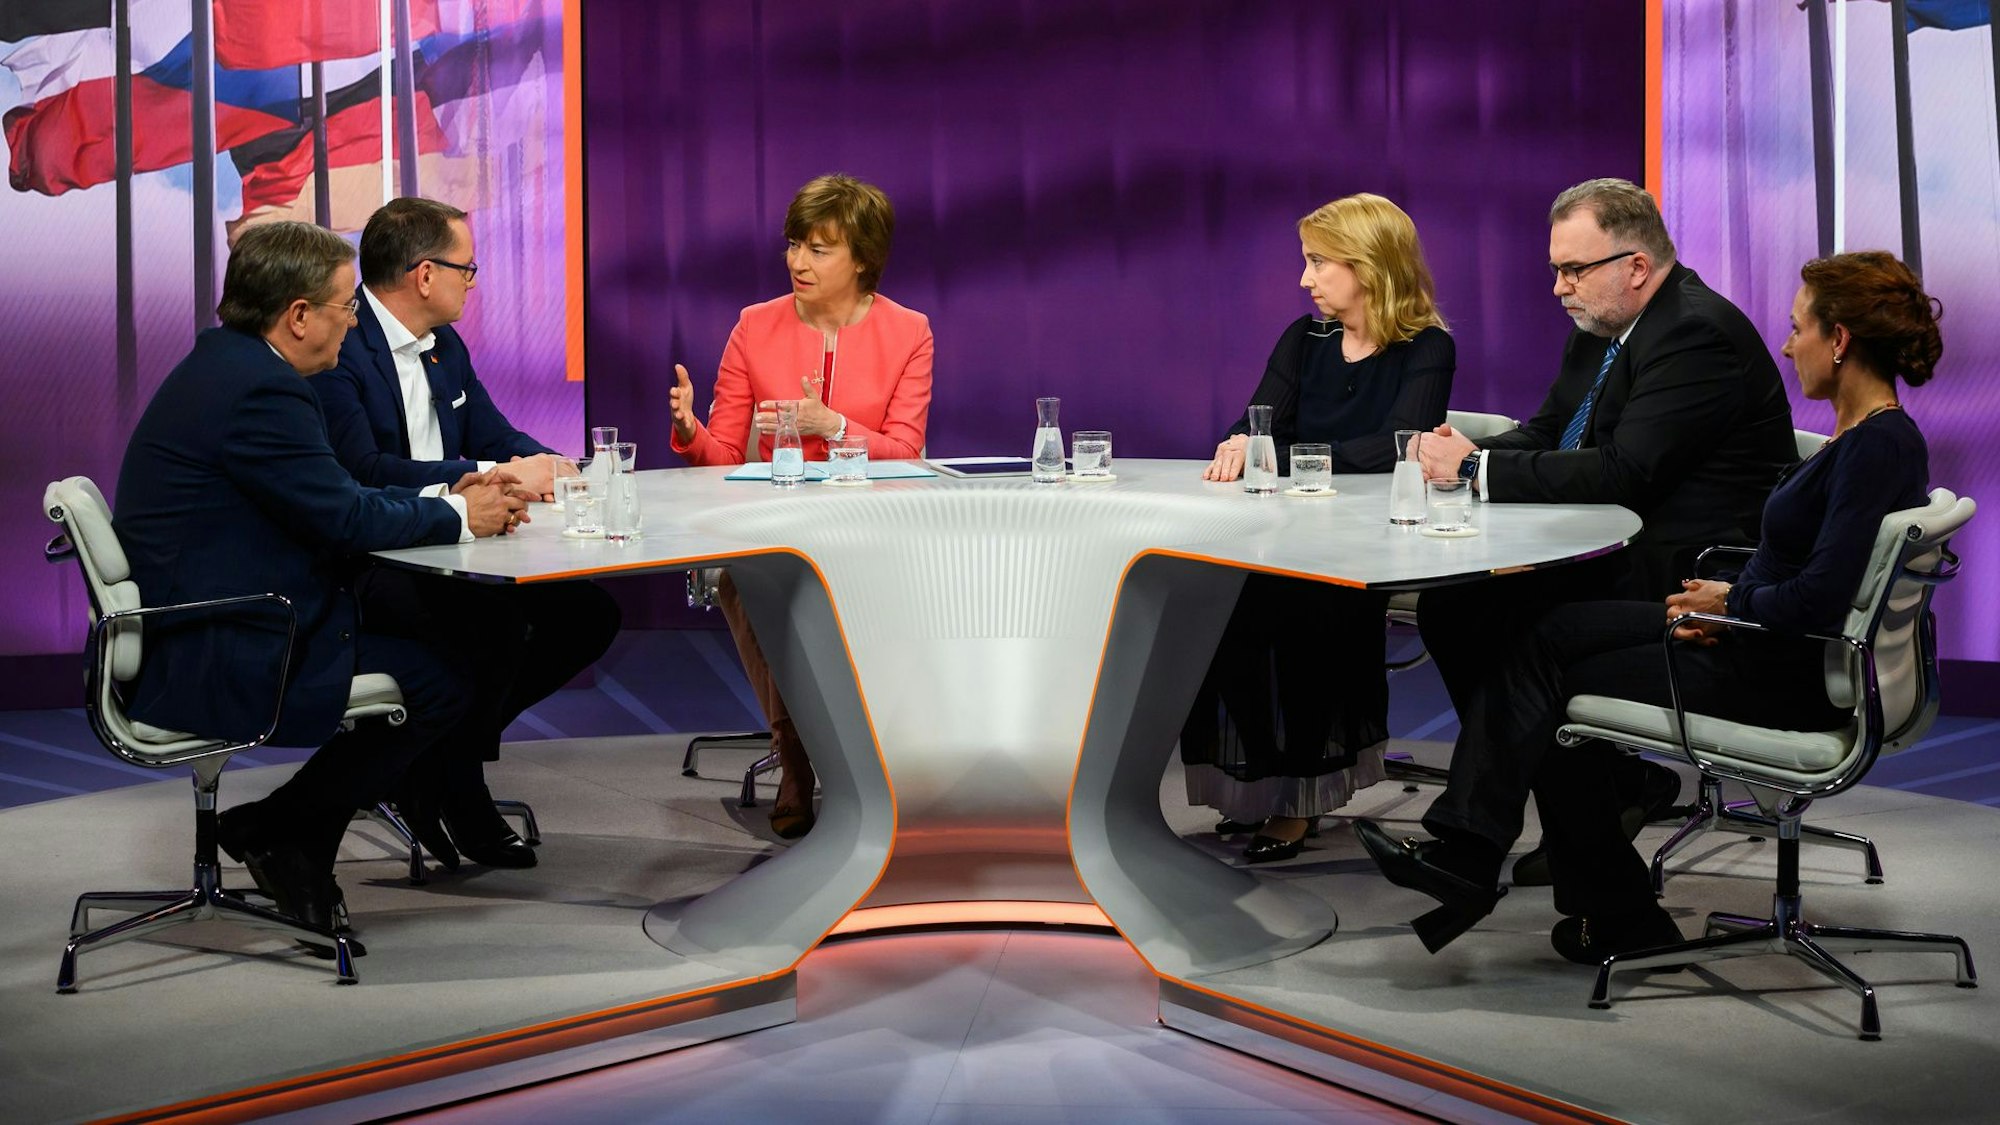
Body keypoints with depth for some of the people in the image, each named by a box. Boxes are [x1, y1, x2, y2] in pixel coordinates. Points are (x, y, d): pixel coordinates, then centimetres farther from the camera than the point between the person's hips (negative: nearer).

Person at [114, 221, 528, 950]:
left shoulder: (226, 366, 11)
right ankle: (276, 832, 7)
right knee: (440, 677, -8)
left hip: (194, 634, 11)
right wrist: (459, 517, -3)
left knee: (434, 636, 12)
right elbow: (346, 520, -19)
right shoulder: (259, 390, -21)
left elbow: (328, 499, 15)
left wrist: (446, 498, 7)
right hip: (221, 661, -11)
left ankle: (295, 840, 18)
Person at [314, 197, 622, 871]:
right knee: (495, 620, -32)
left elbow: (496, 438, 19)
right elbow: (363, 472, -25)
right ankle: (446, 787, -9)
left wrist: (544, 467, -6)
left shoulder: (446, 348, 15)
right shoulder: (335, 350, -14)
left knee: (589, 612, -6)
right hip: (359, 566, -9)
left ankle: (448, 738, 5)